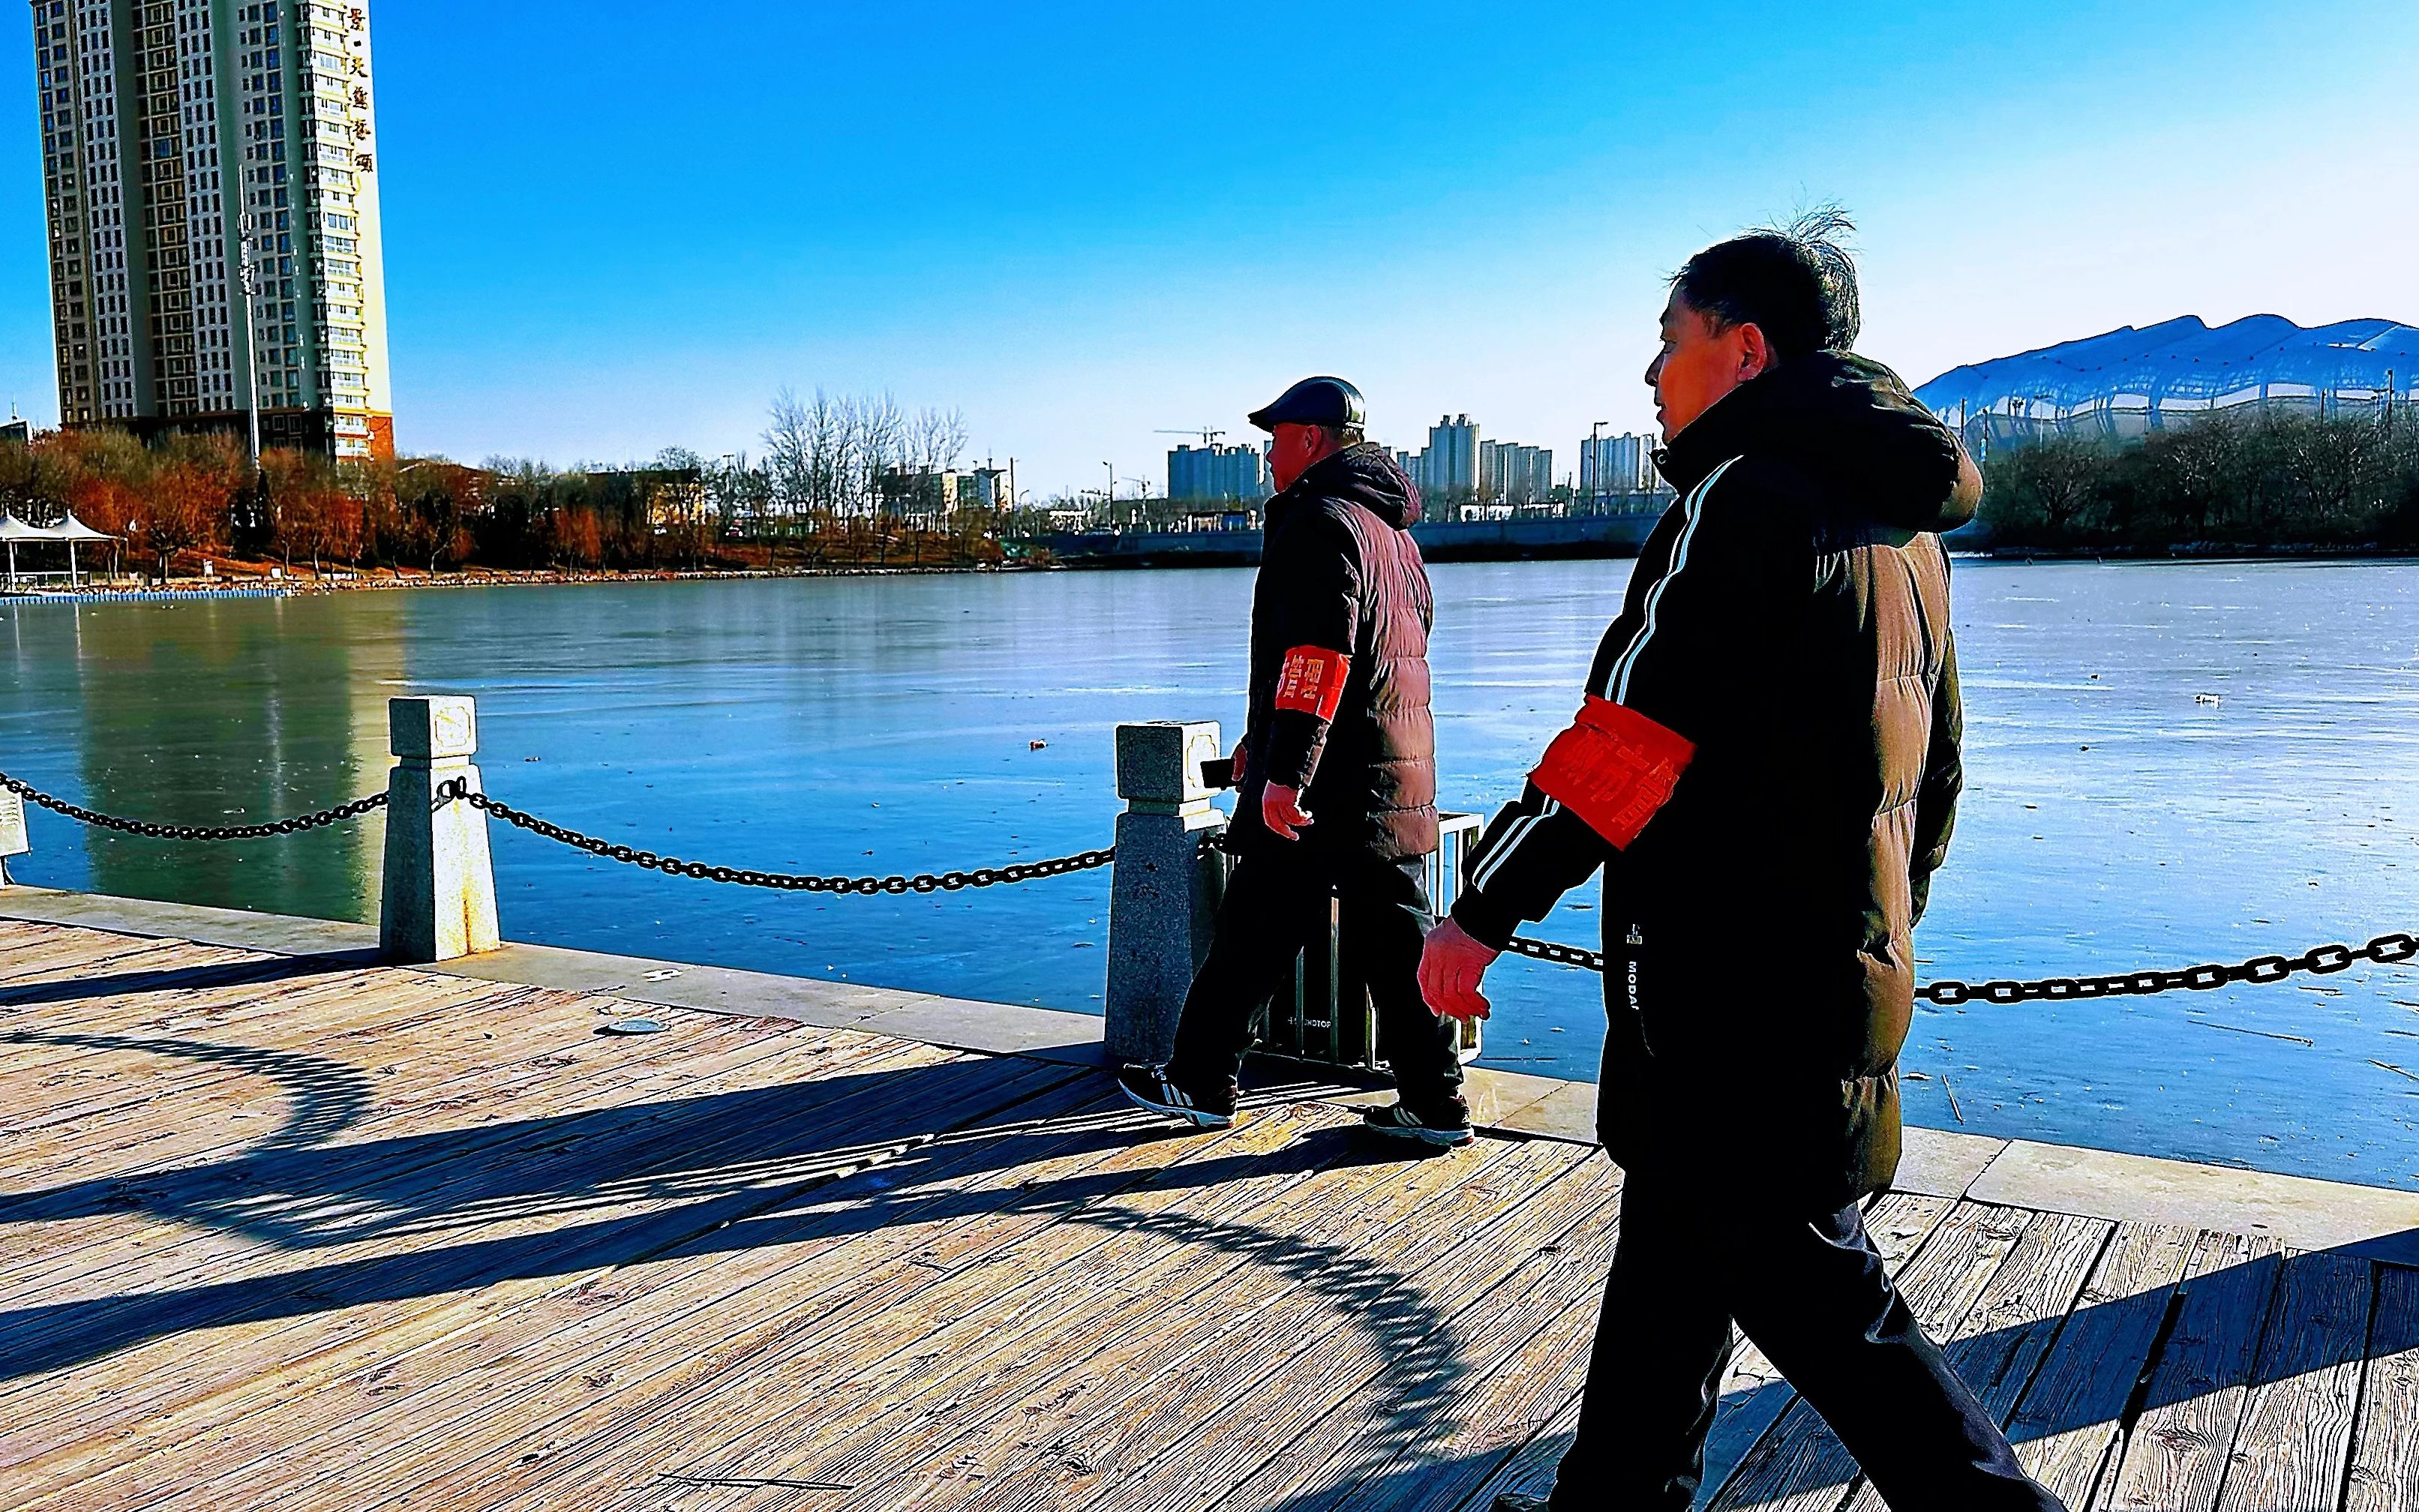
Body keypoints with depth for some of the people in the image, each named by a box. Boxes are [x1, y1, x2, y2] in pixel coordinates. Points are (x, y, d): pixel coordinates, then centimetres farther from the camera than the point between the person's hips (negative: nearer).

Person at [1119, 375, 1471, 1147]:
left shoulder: (1321, 520, -10)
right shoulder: (1393, 529, 21)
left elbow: (1318, 656, -22)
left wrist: (1286, 770, -27)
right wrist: (1266, 739, 32)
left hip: (1326, 786, -9)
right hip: (1399, 782, 9)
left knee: (1251, 938, 3)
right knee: (1396, 941, 10)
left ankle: (1199, 1084, 14)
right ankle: (1436, 1105, 11)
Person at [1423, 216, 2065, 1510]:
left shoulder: (1742, 494, -15)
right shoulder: (1900, 520, 14)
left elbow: (1625, 741, -21)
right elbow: (1933, 770, 19)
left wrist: (1483, 913, -15)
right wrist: (1877, 932, 28)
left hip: (1729, 988, -10)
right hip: (1847, 974, 10)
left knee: (1802, 1283, 0)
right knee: (1674, 1241, 18)